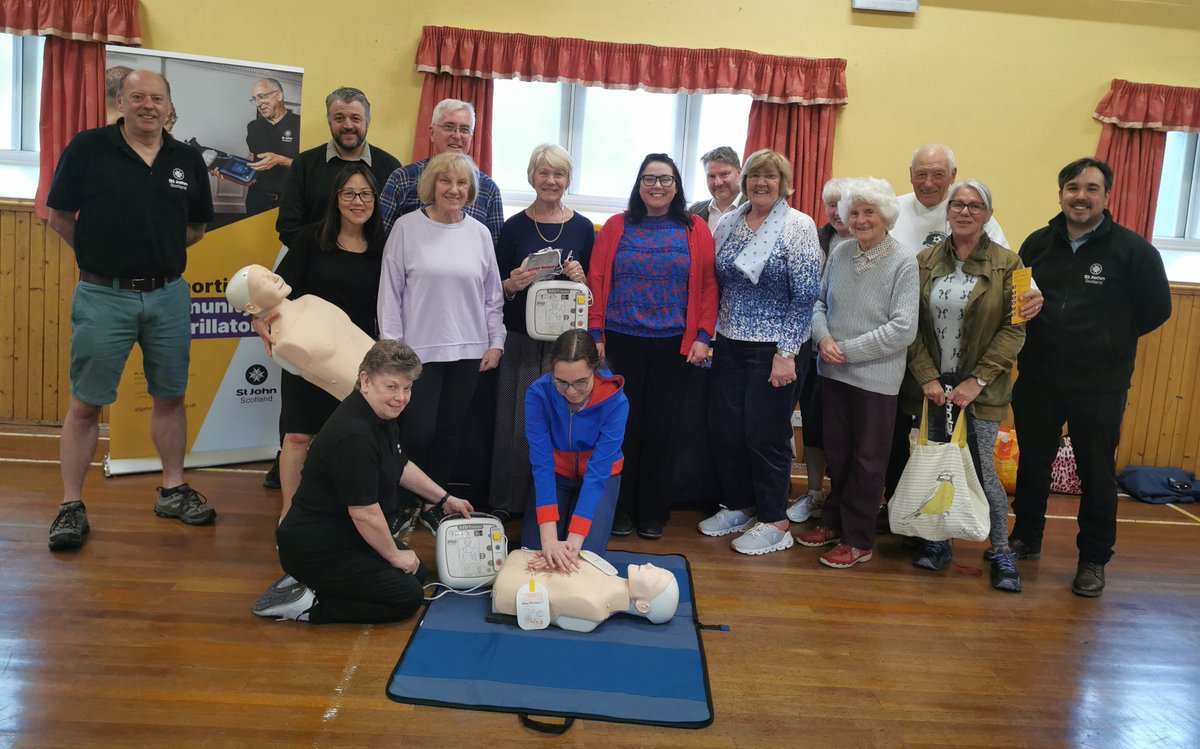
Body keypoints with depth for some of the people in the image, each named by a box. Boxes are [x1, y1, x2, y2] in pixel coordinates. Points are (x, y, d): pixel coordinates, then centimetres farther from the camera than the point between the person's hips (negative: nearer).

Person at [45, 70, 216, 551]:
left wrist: (158, 251, 7)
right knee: (86, 403, 1)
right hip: (104, 295, -3)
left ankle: (173, 490, 25)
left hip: (168, 295, 3)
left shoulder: (187, 160, 6)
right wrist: (100, 256, 4)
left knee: (170, 397, 11)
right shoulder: (88, 149, -4)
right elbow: (59, 216, 3)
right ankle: (71, 506, 12)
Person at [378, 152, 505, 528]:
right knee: (418, 431, -5)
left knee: (450, 430, 9)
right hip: (419, 349, -3)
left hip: (467, 350, 3)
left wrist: (496, 342, 7)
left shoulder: (479, 233, 7)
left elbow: (493, 295, 12)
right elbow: (390, 291, -2)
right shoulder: (407, 227, -2)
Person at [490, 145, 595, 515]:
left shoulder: (583, 228, 5)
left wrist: (582, 279, -12)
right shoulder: (514, 227, 4)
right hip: (521, 341, 0)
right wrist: (513, 285, -14)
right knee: (516, 420, 2)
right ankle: (507, 502, 17)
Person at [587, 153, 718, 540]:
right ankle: (619, 510, 17)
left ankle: (653, 513, 18)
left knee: (660, 426, 4)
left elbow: (708, 286, 3)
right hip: (621, 342, 0)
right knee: (622, 424, 3)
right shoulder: (617, 227, 5)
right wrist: (595, 334, -4)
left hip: (672, 345, 0)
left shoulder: (696, 230, 5)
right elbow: (596, 282, 2)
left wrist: (702, 337, -5)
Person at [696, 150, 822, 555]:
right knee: (725, 429, 9)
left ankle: (774, 522, 15)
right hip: (729, 345, 6)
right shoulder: (728, 223, 8)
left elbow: (805, 295, -12)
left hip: (773, 350, -6)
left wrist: (786, 353, -16)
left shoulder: (798, 226, -8)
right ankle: (739, 506, 28)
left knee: (766, 434, 0)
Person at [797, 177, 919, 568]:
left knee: (867, 460, 7)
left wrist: (848, 350, -16)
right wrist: (823, 337, -8)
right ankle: (834, 521, 34)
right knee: (836, 453, 17)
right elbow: (820, 301, 12)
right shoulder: (839, 253, 3)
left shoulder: (903, 263, -11)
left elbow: (903, 329, -16)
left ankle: (858, 539, 19)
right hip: (833, 373, 5)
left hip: (875, 378, -5)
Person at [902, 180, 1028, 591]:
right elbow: (912, 324, 1)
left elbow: (1014, 328, -6)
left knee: (982, 471, -2)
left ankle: (1001, 550, 18)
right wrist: (927, 378, -9)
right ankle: (937, 540, 26)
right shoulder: (925, 261, 4)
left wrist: (978, 380, -13)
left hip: (980, 389, -2)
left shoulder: (1007, 264, -3)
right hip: (931, 384, 2)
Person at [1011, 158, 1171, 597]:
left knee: (1096, 474, 7)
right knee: (1031, 464, 14)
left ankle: (1094, 560, 22)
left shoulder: (1133, 250, -7)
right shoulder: (1038, 243, 3)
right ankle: (1026, 539, 33)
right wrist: (1041, 334, -6)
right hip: (1037, 379, 3)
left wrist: (1109, 339, -1)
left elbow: (1155, 310, -1)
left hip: (1100, 386, -3)